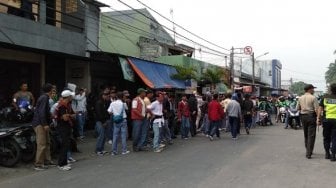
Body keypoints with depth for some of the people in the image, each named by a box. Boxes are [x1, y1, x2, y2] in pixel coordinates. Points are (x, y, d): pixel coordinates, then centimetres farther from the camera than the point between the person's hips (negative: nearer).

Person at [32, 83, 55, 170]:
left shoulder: (45, 98, 15)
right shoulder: (44, 98, -14)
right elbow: (41, 112, -22)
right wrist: (45, 124, -22)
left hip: (43, 124, 10)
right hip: (40, 124, -10)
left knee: (47, 143, 14)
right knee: (42, 144, -9)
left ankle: (47, 161, 22)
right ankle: (38, 164, -4)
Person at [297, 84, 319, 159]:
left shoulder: (301, 98, 7)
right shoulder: (313, 98, -10)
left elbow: (298, 108, 10)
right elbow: (316, 109, -14)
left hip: (303, 116, 6)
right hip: (311, 116, -6)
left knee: (306, 135, 16)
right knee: (311, 135, -3)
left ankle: (308, 151, 26)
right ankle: (308, 153, -5)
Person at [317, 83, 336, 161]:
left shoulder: (325, 97, 3)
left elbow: (320, 109, 1)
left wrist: (318, 119, 6)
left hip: (326, 119, 2)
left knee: (326, 137, 15)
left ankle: (327, 154, 20)